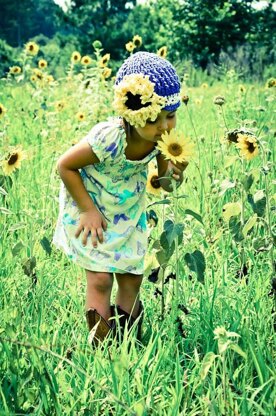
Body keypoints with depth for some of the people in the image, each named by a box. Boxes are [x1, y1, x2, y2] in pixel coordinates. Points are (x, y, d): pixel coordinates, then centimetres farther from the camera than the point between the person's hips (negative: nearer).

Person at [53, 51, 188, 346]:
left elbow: (163, 183, -4)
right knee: (100, 280, -8)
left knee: (132, 278, 8)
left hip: (129, 211, 5)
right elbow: (65, 165, -22)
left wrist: (173, 174, -28)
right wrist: (89, 211, -20)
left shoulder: (164, 136, -19)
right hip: (89, 207, -5)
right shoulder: (109, 139, -36)